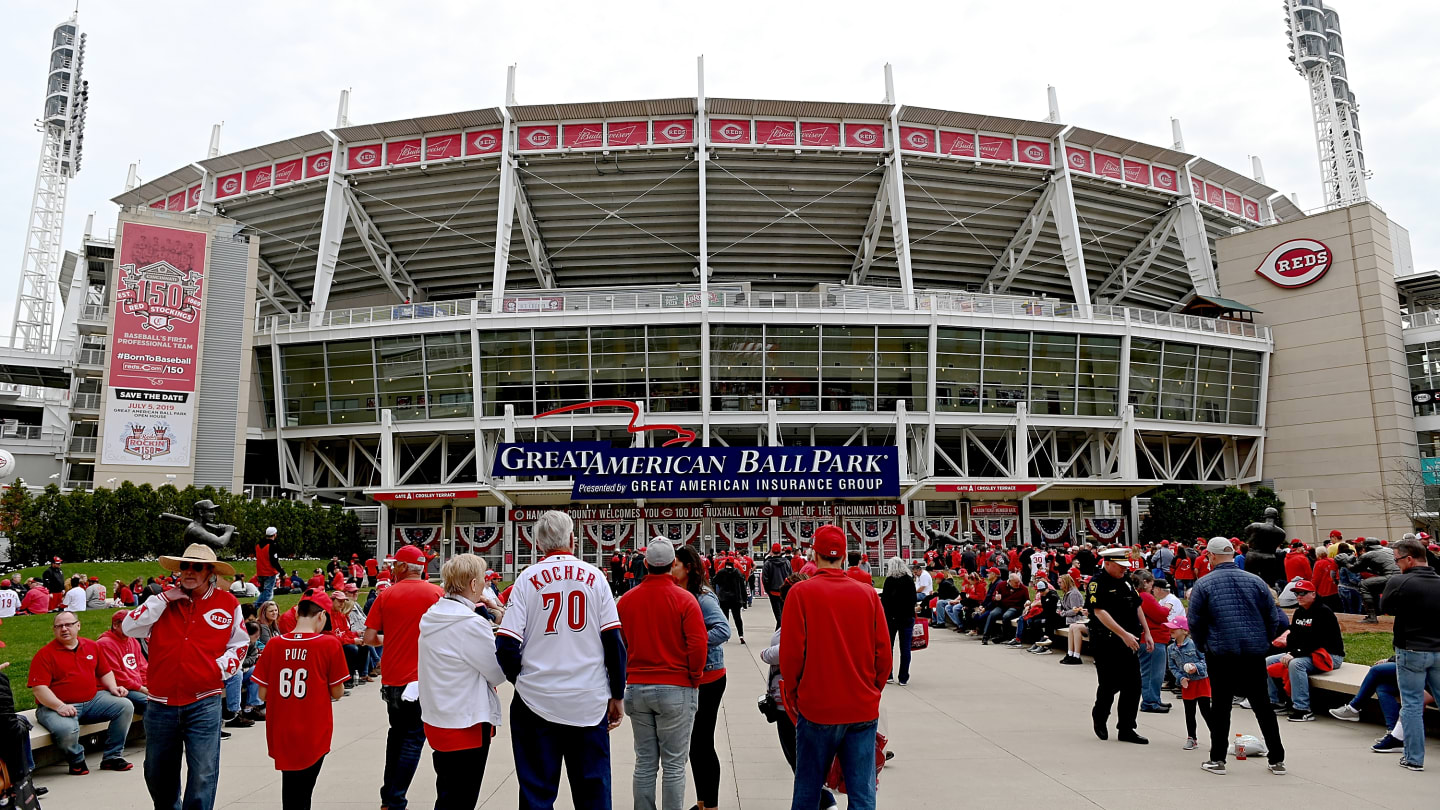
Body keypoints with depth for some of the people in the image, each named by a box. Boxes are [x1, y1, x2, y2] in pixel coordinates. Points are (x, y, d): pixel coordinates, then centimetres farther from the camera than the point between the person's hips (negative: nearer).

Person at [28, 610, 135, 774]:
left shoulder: (92, 646, 13)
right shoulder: (45, 654, -4)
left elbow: (105, 672, 22)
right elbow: (38, 688, -12)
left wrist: (113, 687, 2)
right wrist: (59, 706, -25)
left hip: (92, 700, 5)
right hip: (56, 706, -5)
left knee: (126, 706, -13)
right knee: (66, 729, -36)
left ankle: (112, 756, -2)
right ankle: (77, 760, -1)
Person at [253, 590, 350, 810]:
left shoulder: (274, 644, -4)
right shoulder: (329, 644, -12)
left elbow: (262, 694, 2)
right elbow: (337, 693, -5)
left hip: (280, 734, 3)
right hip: (313, 734, -3)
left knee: (290, 788, 20)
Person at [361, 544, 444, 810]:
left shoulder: (386, 595, -2)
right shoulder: (436, 593, -6)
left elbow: (369, 639, -2)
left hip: (392, 678, 3)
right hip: (423, 678, -3)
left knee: (397, 733, 20)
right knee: (413, 738, 5)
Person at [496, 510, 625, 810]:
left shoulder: (528, 578, -3)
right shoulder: (594, 576, -1)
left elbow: (506, 645, -7)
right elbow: (613, 641, -2)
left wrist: (521, 679, 12)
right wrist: (617, 695, 8)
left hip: (537, 701, 0)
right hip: (590, 703, 1)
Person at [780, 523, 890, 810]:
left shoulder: (801, 592, -9)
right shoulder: (868, 594, -2)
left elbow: (791, 654, -8)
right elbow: (883, 654, 1)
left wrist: (792, 697, 8)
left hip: (816, 709, -2)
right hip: (863, 711, 2)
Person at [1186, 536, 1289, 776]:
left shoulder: (1203, 584, -6)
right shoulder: (1256, 581, 3)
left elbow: (1195, 623, -4)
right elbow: (1274, 618, 7)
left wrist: (1203, 647, 12)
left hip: (1221, 655, -3)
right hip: (1255, 655, 3)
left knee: (1220, 706, 6)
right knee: (1263, 706, 13)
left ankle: (1217, 759, 10)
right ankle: (1277, 760, 18)